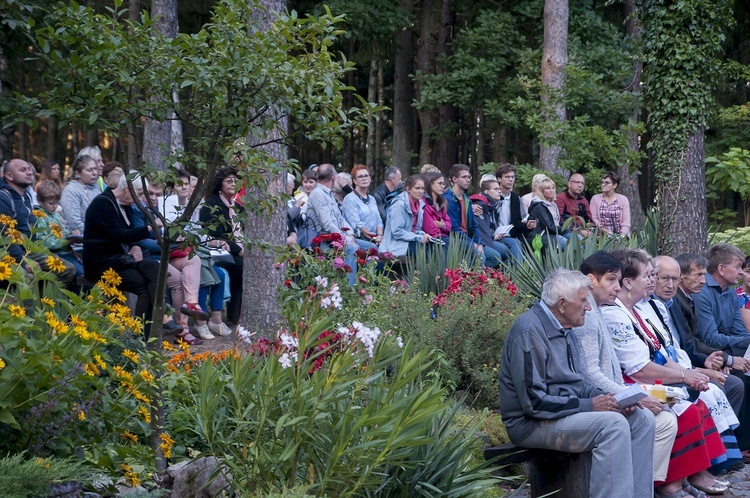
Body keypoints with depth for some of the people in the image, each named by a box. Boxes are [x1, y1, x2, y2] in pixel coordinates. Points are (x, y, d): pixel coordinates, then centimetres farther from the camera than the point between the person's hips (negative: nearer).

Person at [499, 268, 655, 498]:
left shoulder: (560, 328, 12)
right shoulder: (530, 332, -18)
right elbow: (535, 402, -23)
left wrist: (604, 397, 0)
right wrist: (589, 405, -20)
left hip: (567, 409, 10)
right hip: (533, 424, -10)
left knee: (642, 418, -1)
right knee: (614, 424, -28)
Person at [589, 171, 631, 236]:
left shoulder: (623, 199, 8)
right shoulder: (595, 199, 10)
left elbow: (626, 222, 1)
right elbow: (593, 219, 2)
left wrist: (621, 236, -14)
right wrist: (603, 230, -14)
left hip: (620, 235, 1)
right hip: (602, 235, -1)